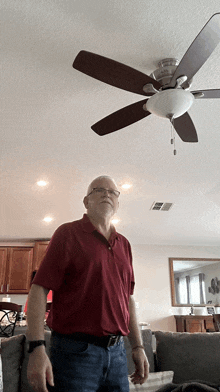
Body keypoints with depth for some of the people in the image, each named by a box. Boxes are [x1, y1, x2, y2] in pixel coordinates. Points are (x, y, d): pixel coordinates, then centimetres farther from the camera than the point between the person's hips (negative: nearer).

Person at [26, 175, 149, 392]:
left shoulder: (123, 244, 13)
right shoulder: (68, 233, -3)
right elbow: (39, 289, -10)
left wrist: (138, 346, 13)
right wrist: (37, 348, -18)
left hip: (117, 352, 5)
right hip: (75, 350, -5)